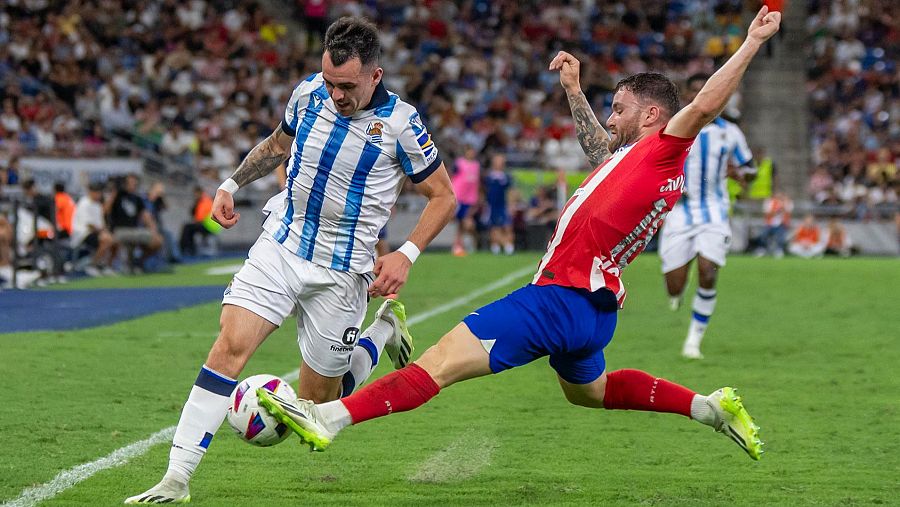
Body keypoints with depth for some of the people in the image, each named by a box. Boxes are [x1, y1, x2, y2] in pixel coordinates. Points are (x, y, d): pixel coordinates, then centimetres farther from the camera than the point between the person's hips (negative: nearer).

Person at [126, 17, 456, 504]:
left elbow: (443, 196, -3)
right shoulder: (309, 93, -1)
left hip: (341, 271, -3)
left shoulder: (400, 123, -13)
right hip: (280, 245, 3)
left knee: (318, 399, 5)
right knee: (231, 343, -19)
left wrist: (406, 254, -15)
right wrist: (232, 183, 10)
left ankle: (385, 329, 34)